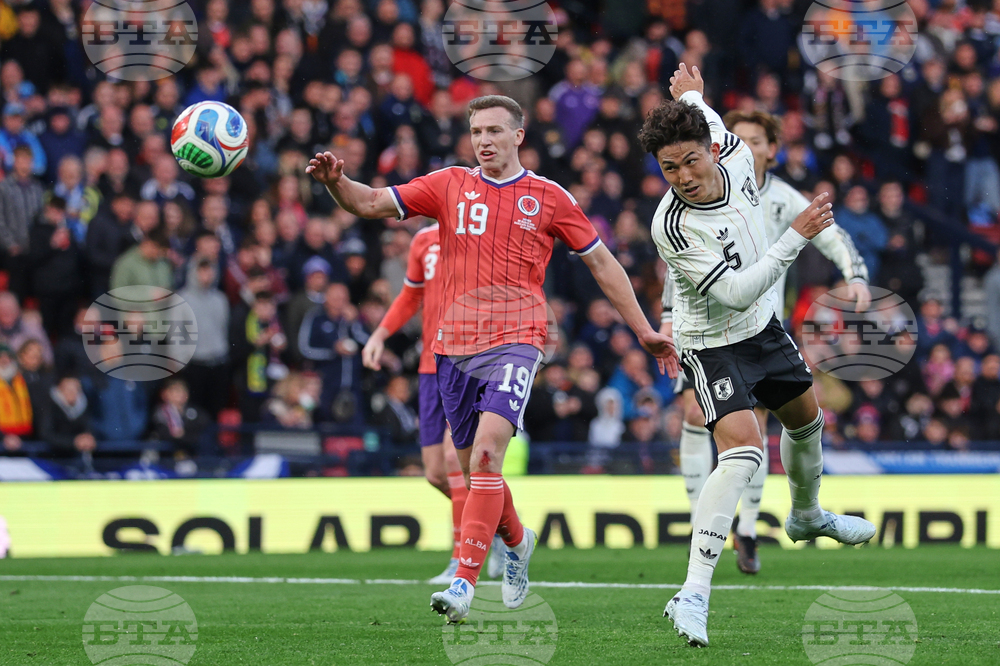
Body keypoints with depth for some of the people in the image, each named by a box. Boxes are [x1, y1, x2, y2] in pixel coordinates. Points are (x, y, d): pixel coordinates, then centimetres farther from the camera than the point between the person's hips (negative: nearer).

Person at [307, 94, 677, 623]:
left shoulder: (548, 198, 6)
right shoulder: (450, 185, 11)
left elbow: (602, 263, 14)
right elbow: (371, 203, 4)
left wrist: (644, 330, 13)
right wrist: (334, 181, -17)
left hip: (515, 341, -3)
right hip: (454, 345, 4)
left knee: (486, 454, -22)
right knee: (474, 468, 10)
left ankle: (465, 582, -25)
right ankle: (517, 541, 41)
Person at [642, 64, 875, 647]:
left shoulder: (737, 158, -14)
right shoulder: (673, 225, -33)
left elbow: (720, 128, 15)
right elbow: (736, 292, -34)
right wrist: (798, 236, -35)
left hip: (763, 327, 8)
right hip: (714, 346, -8)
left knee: (806, 417, 28)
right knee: (743, 451, -26)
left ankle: (807, 516, 60)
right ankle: (694, 594, -30)